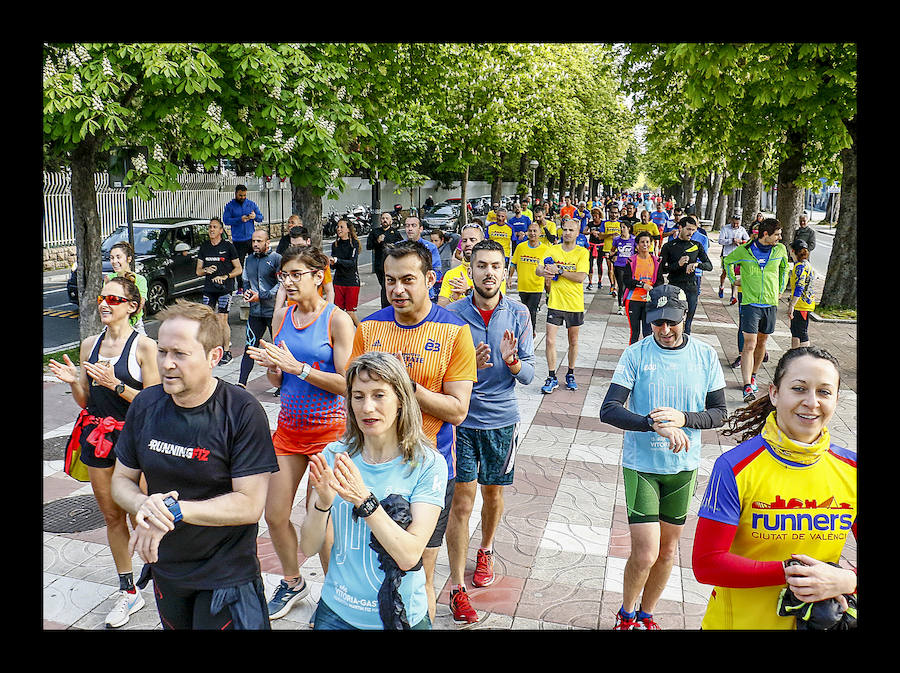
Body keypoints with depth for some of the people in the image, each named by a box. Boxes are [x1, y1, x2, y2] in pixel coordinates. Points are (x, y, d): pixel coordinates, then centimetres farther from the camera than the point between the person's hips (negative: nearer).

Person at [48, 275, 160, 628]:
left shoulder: (144, 346, -10)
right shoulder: (89, 345, 7)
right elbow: (85, 401, 12)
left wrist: (115, 384, -22)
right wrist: (73, 382, -7)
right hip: (98, 437, 6)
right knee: (112, 516, 13)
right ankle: (128, 592, 27)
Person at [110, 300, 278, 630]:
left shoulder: (243, 411, -22)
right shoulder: (146, 404, -5)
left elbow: (250, 505, -23)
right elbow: (121, 480, 3)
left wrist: (174, 510, -28)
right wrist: (144, 505, -19)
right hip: (165, 570, 5)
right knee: (174, 626, 26)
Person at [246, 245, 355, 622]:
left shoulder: (337, 320, -12)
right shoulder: (282, 316, 5)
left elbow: (345, 383, -17)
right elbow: (277, 381, 11)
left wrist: (297, 367, -23)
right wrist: (270, 365, -11)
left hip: (328, 430, -6)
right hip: (289, 426, 6)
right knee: (274, 516, 11)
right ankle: (292, 582, 37)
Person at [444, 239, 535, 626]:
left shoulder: (518, 314, -4)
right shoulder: (452, 314, -7)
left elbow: (528, 375, -5)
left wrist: (511, 361, -26)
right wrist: (468, 365, -26)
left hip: (501, 419, 2)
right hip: (461, 419, -2)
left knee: (493, 494, 17)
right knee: (461, 502, -1)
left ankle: (485, 550, 45)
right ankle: (457, 587, 10)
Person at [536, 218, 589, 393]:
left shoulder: (582, 252, -4)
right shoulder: (553, 250, 4)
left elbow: (581, 277, -16)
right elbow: (539, 269, -1)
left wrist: (559, 270, -18)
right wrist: (544, 271, -24)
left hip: (575, 303, -1)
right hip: (555, 302, 1)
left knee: (573, 341, 12)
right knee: (550, 340, -4)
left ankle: (570, 374, 29)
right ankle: (552, 378, 7)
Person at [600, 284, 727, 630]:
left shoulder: (705, 356, -4)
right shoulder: (636, 354, -11)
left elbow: (719, 412, 1)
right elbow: (609, 410, -17)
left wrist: (683, 418, -19)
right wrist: (656, 424, -31)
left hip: (683, 466, 3)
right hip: (641, 464, -3)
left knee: (668, 550, 15)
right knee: (645, 554, -5)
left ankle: (646, 614, 39)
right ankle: (626, 616, 23)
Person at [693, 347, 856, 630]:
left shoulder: (850, 469, -7)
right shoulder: (734, 467, -18)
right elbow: (706, 564, -19)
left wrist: (847, 580, -21)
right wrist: (789, 572, -24)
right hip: (736, 620, -3)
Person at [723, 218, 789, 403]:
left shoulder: (780, 249, 3)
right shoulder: (744, 250, -6)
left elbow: (784, 267, 24)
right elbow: (727, 260, 14)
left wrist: (781, 289, 20)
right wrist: (734, 280, 9)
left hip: (770, 303, 4)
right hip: (750, 303, -4)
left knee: (761, 342, 13)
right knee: (749, 344, -11)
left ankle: (753, 376, 31)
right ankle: (747, 387, -15)